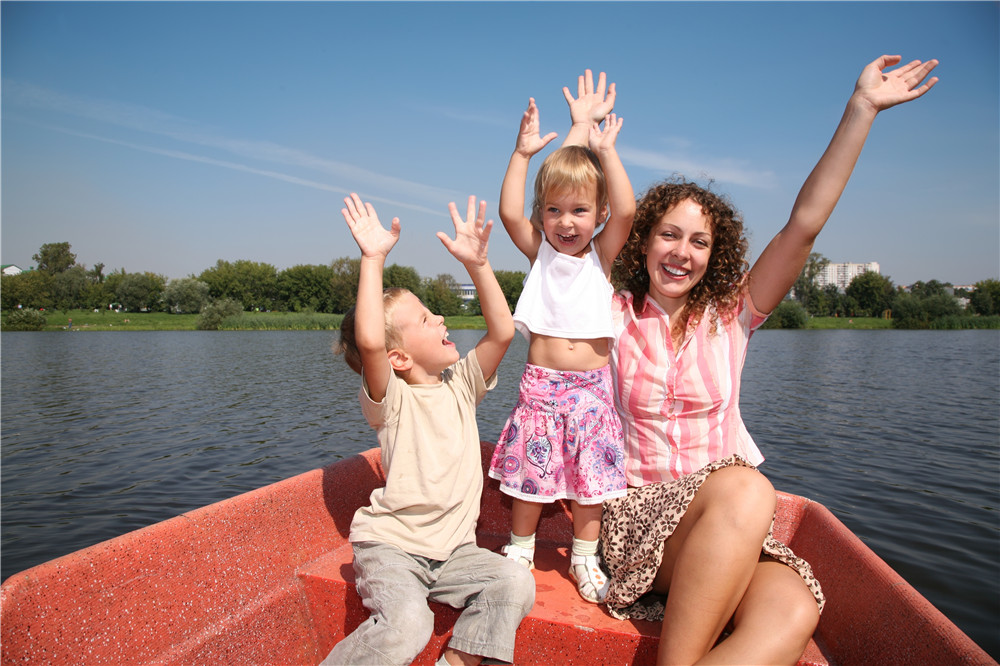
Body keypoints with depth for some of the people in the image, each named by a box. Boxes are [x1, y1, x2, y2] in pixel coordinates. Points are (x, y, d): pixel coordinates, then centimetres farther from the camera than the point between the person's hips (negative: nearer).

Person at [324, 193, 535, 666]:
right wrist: (373, 259, -28)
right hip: (391, 545, -5)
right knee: (405, 626, -29)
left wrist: (477, 263, -13)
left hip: (454, 548, 5)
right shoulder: (391, 399, -13)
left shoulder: (460, 386, 3)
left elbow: (503, 331, -7)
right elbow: (369, 342, -33)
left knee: (515, 584, -18)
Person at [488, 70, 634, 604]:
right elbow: (509, 211, -12)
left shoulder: (602, 255, 1)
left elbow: (626, 210, -15)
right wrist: (523, 153, -16)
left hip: (592, 386, 0)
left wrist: (605, 150, -17)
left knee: (591, 477, 10)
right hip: (540, 384, 0)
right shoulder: (539, 253, 3)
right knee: (528, 471, 9)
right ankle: (521, 547, 32)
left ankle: (584, 557, 31)